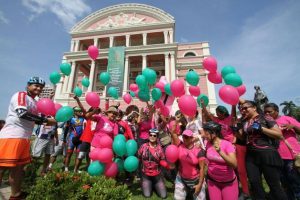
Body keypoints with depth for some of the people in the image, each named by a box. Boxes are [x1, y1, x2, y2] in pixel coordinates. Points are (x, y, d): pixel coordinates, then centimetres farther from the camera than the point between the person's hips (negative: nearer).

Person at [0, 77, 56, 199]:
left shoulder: (35, 103, 19)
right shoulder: (20, 95, -7)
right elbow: (22, 113, -21)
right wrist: (45, 120, -19)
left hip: (24, 138, 9)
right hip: (11, 136, -9)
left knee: (19, 167, 14)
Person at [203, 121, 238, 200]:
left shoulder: (227, 144, -20)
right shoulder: (208, 144, -7)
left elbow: (234, 165, -29)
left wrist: (220, 152, -38)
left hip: (229, 182, -3)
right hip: (212, 181, 3)